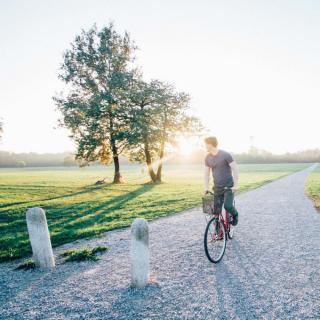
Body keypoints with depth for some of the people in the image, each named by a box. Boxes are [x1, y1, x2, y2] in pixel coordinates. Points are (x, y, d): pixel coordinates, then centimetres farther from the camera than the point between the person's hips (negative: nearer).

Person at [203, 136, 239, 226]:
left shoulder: (225, 155, -13)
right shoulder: (207, 158, 3)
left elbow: (235, 169, -12)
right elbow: (206, 173, 10)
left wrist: (235, 185, -15)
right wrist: (206, 187, 4)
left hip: (229, 186, -5)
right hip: (217, 187, 5)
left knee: (228, 206, -20)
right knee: (216, 210, 1)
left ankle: (235, 215, 14)